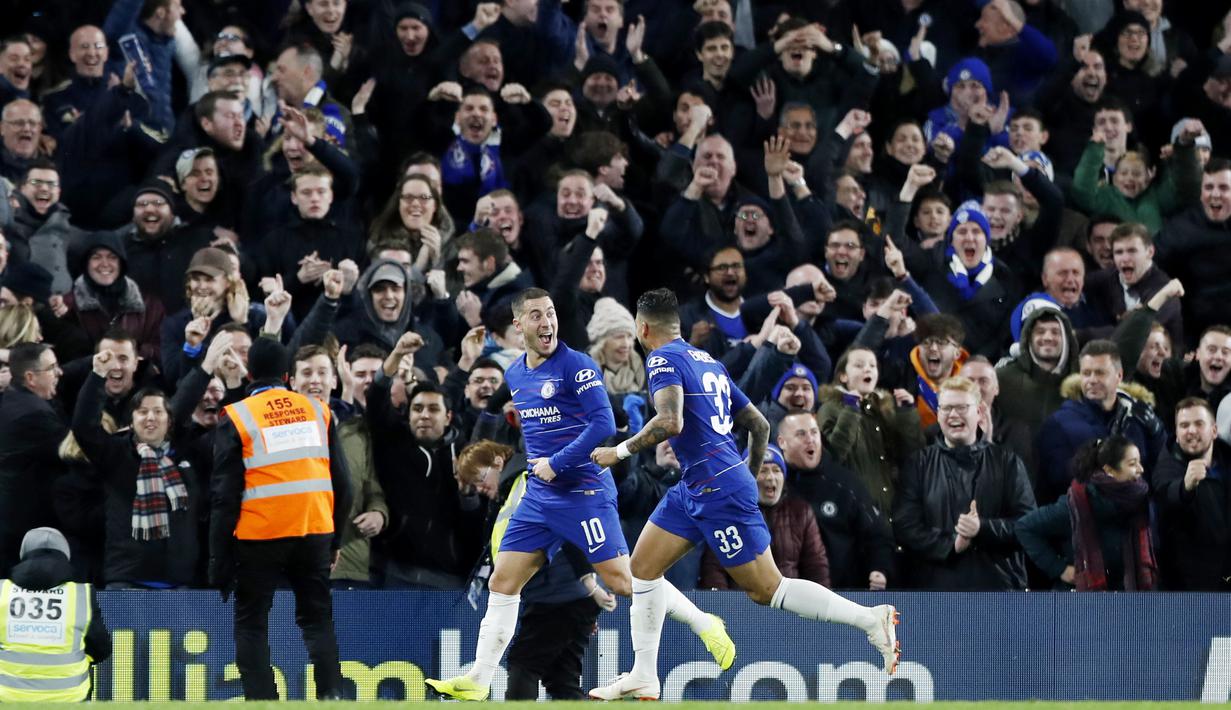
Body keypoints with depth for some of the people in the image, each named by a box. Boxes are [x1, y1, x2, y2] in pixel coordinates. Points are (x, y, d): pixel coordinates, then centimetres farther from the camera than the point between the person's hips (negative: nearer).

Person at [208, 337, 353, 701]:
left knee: (251, 625, 8)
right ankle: (331, 695, 0)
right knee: (317, 620, 13)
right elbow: (342, 482, 10)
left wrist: (219, 558, 1)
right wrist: (335, 540, 20)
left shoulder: (237, 418, -3)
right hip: (315, 533, 3)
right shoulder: (317, 411, 7)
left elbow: (226, 495, -4)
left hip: (258, 535, -3)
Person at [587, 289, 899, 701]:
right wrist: (748, 474, 29)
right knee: (643, 565, 11)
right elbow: (759, 425, 18)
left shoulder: (664, 359, -9)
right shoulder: (709, 361, 16)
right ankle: (643, 679, 13)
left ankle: (871, 619, -6)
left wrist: (621, 451, -14)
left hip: (718, 491, -10)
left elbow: (670, 422, -25)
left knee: (767, 590, -6)